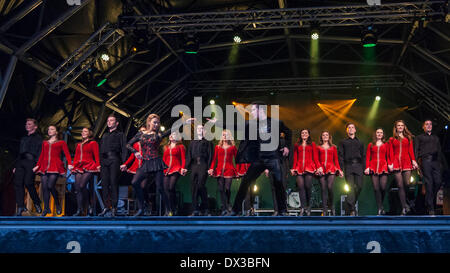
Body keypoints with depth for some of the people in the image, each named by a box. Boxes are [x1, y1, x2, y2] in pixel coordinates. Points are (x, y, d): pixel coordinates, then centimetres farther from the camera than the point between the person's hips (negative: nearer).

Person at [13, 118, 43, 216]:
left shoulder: (38, 138, 8)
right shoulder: (23, 139, 28)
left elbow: (39, 153, -3)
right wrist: (16, 166, 19)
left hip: (31, 161, -6)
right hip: (21, 162, 6)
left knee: (28, 183, -17)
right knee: (18, 183, -5)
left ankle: (37, 203, 1)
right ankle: (20, 207, -2)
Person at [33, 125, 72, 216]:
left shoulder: (61, 142, 12)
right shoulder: (44, 143, 24)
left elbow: (67, 154, 2)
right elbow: (42, 155, 23)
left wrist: (69, 164, -13)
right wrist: (37, 165, 10)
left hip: (55, 167, -4)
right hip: (44, 167, 4)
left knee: (50, 186, -19)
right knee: (44, 187, -5)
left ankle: (58, 205, 1)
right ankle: (46, 208, 1)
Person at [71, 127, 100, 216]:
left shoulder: (93, 143, 8)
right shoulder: (79, 145, 25)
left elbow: (96, 156, 1)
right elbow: (76, 157, 24)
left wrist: (98, 165, -11)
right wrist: (73, 166, 12)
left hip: (89, 167, -6)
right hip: (78, 168, 6)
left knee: (82, 186, -21)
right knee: (77, 189, -5)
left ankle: (91, 205, -4)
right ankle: (79, 210, -3)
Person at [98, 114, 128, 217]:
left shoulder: (120, 134, 13)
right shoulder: (104, 135, 29)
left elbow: (124, 149, 3)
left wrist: (123, 162, -10)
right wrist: (99, 162, 13)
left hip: (114, 159, -5)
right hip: (104, 160, 5)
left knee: (114, 183, -10)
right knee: (104, 183, 0)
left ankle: (114, 207, -8)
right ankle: (106, 206, 5)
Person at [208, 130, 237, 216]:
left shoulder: (233, 147, 8)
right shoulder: (217, 147, 12)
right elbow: (214, 159, 10)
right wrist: (211, 168, -3)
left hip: (229, 170, -2)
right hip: (219, 170, 2)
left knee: (227, 188, -8)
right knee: (221, 189, -4)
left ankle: (227, 204, 20)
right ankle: (224, 209, -1)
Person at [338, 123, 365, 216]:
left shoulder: (360, 143, 22)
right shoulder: (343, 142, 16)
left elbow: (363, 156, 18)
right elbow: (340, 155, 7)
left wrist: (364, 168, 5)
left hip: (358, 166, 2)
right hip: (348, 167, -2)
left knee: (359, 186, -9)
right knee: (350, 187, -10)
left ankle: (351, 204, 12)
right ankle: (352, 210, -11)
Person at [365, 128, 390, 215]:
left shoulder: (386, 144, 15)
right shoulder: (371, 145, 15)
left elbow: (388, 156, 14)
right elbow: (368, 157, 10)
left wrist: (389, 164, -3)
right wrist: (367, 167, -2)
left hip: (383, 167, 0)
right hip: (373, 168, 0)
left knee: (383, 187, -12)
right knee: (376, 188, -7)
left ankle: (381, 205, 13)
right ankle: (380, 209, -5)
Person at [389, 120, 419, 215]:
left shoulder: (408, 138, 17)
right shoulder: (392, 139, 15)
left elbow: (411, 150, 9)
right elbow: (391, 153, 9)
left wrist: (413, 160, -4)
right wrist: (390, 163, -2)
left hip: (407, 162, 0)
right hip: (396, 163, 0)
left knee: (407, 184, -12)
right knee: (400, 186, -6)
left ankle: (405, 203, 12)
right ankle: (404, 207, -5)